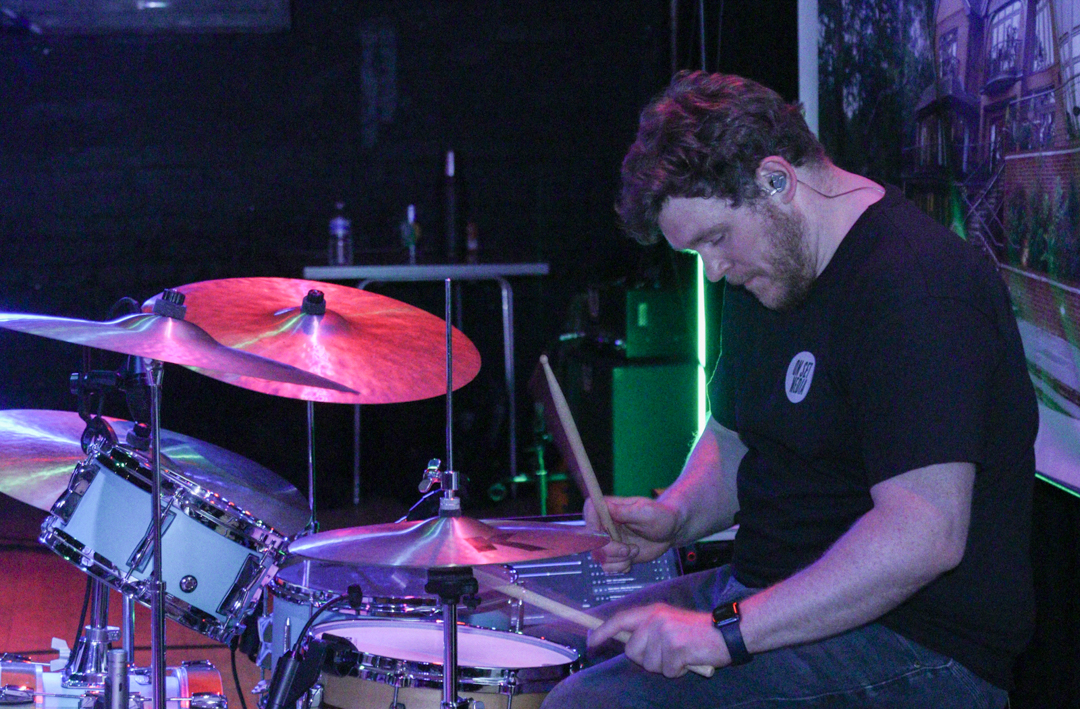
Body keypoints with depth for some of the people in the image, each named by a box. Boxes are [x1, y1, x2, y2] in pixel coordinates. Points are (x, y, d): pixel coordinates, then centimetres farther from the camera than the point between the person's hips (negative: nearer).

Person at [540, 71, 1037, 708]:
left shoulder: (913, 286, -22)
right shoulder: (762, 274, 10)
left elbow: (923, 535, -30)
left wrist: (728, 630, -29)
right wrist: (674, 517, 1)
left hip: (911, 651, -10)